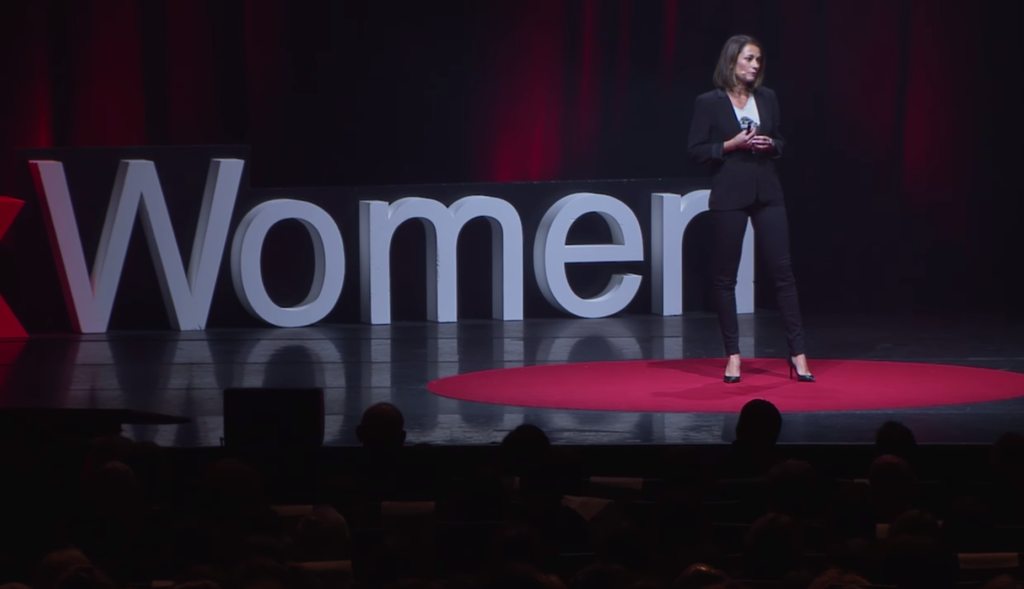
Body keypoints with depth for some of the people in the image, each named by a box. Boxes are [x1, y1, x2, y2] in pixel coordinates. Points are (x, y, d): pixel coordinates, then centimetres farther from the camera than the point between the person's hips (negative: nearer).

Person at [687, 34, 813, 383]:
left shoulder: (767, 98, 9)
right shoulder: (709, 103, -3)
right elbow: (696, 150, -5)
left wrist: (769, 144, -4)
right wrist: (733, 144, -15)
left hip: (766, 193, 3)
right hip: (729, 196, -3)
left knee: (782, 270, -1)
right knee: (725, 276, 1)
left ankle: (797, 353, 2)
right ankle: (733, 355, 11)